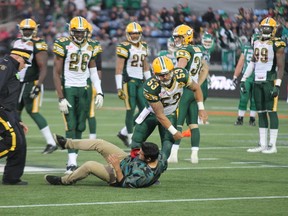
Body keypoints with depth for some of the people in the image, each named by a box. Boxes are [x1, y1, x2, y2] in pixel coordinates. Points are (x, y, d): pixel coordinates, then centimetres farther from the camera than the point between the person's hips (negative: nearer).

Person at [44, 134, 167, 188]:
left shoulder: (143, 175, -43)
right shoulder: (160, 157, -25)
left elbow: (123, 184, -28)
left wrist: (117, 168, -33)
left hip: (118, 175, -7)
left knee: (89, 166, -12)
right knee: (98, 143, 2)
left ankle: (64, 181, 16)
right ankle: (67, 143, 22)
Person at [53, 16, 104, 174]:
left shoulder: (91, 46, 5)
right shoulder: (63, 45, -9)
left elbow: (93, 72, 12)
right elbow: (56, 73, -8)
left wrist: (99, 93, 1)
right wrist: (61, 98, -13)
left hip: (83, 89, 5)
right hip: (67, 88, -5)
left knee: (80, 126, 4)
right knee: (71, 126, -11)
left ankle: (73, 159, 11)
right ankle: (72, 163, -15)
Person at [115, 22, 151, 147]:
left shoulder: (143, 46, 15)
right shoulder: (124, 47, -8)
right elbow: (119, 69, -10)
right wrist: (119, 88, -15)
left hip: (140, 81, 7)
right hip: (128, 81, -7)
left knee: (144, 110, 4)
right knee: (131, 110, -7)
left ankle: (124, 133, 15)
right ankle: (130, 138, 2)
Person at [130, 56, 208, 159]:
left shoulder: (181, 75, -30)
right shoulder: (151, 87, -37)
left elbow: (196, 88, -5)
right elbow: (160, 115, -28)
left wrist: (201, 109, -8)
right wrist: (174, 132, -25)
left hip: (171, 115, 2)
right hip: (153, 113, -2)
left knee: (167, 146, -13)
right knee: (136, 144, 7)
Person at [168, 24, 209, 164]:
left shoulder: (184, 51, -11)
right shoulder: (198, 51, 15)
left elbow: (179, 70, -22)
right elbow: (205, 70, 24)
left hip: (184, 90, -8)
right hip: (195, 90, 8)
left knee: (177, 123, -8)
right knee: (193, 124, 8)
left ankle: (173, 154, -12)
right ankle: (194, 155, 5)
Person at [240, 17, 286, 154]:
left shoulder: (277, 44, -8)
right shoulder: (257, 43, 13)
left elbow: (280, 66, -11)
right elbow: (252, 62, 21)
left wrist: (277, 85, -18)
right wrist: (243, 79, 18)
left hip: (270, 81, -7)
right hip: (258, 81, 7)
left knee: (271, 111, -6)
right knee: (261, 113, 8)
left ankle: (272, 145, -4)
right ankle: (262, 144, 13)